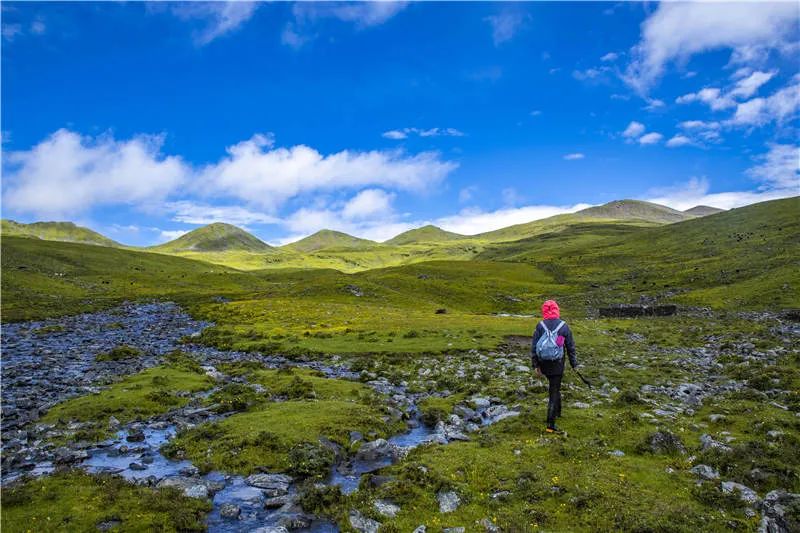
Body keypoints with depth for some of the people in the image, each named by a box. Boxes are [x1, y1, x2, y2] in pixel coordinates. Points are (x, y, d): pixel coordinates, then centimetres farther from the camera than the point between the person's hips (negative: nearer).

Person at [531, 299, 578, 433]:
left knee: (554, 387, 26)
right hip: (557, 364, -2)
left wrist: (536, 365, 5)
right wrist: (574, 364, 13)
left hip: (544, 364, 2)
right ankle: (550, 424, -2)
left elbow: (534, 346, -3)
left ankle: (557, 411, 42)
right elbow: (571, 347, 2)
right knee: (554, 391, 1)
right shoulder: (563, 326, -5)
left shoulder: (540, 326, -4)